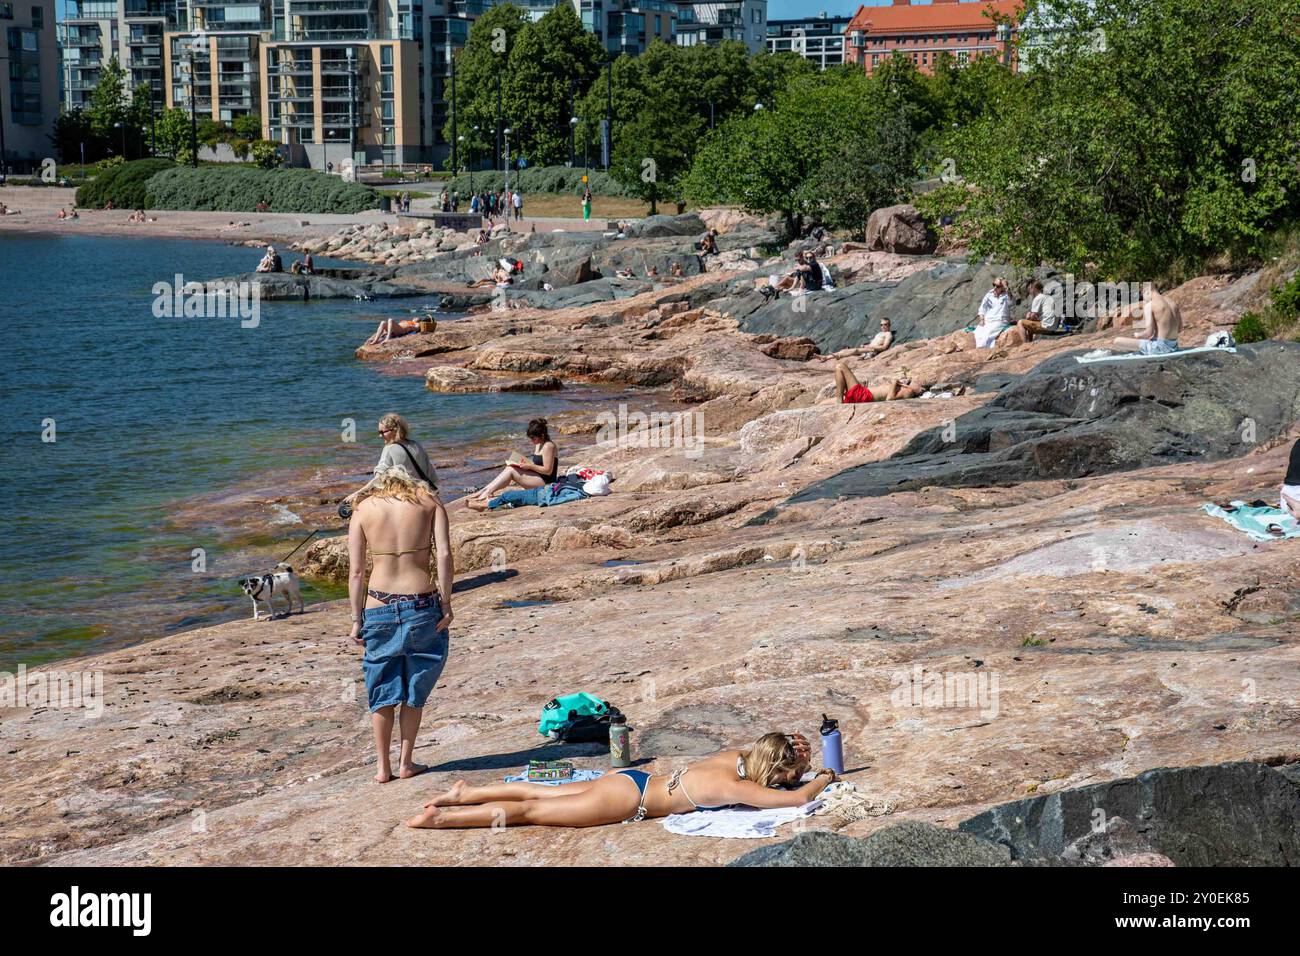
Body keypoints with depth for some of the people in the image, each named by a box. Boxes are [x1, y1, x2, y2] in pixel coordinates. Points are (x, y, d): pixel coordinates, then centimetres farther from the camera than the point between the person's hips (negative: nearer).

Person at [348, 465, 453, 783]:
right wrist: (446, 604, -3)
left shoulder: (363, 509, 7)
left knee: (382, 689, 14)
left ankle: (383, 767, 16)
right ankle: (406, 762, 20)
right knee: (415, 688, 16)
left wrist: (356, 619, 7)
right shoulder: (429, 502, 5)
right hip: (421, 604, -1)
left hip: (379, 606, 1)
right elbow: (444, 555, -6)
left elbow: (356, 571, 2)